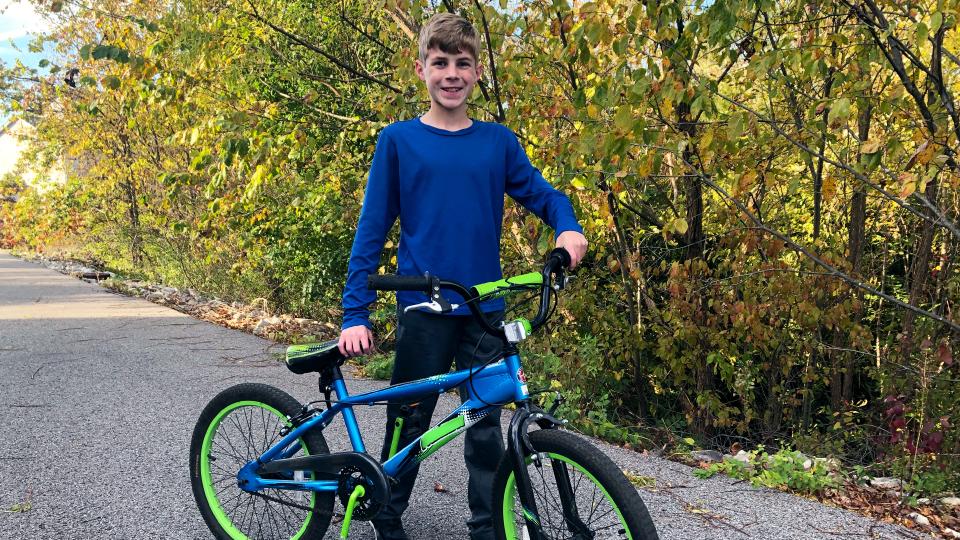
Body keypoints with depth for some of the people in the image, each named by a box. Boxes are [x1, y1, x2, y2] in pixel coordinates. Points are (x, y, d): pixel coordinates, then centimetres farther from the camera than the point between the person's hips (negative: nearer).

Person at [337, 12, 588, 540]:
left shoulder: (498, 141, 5)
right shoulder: (398, 140, -1)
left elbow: (539, 192, 11)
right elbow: (371, 229, -2)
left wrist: (568, 228, -12)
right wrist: (354, 314, -7)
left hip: (484, 308, 2)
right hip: (423, 308, -2)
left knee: (486, 423, 9)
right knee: (409, 421, 8)